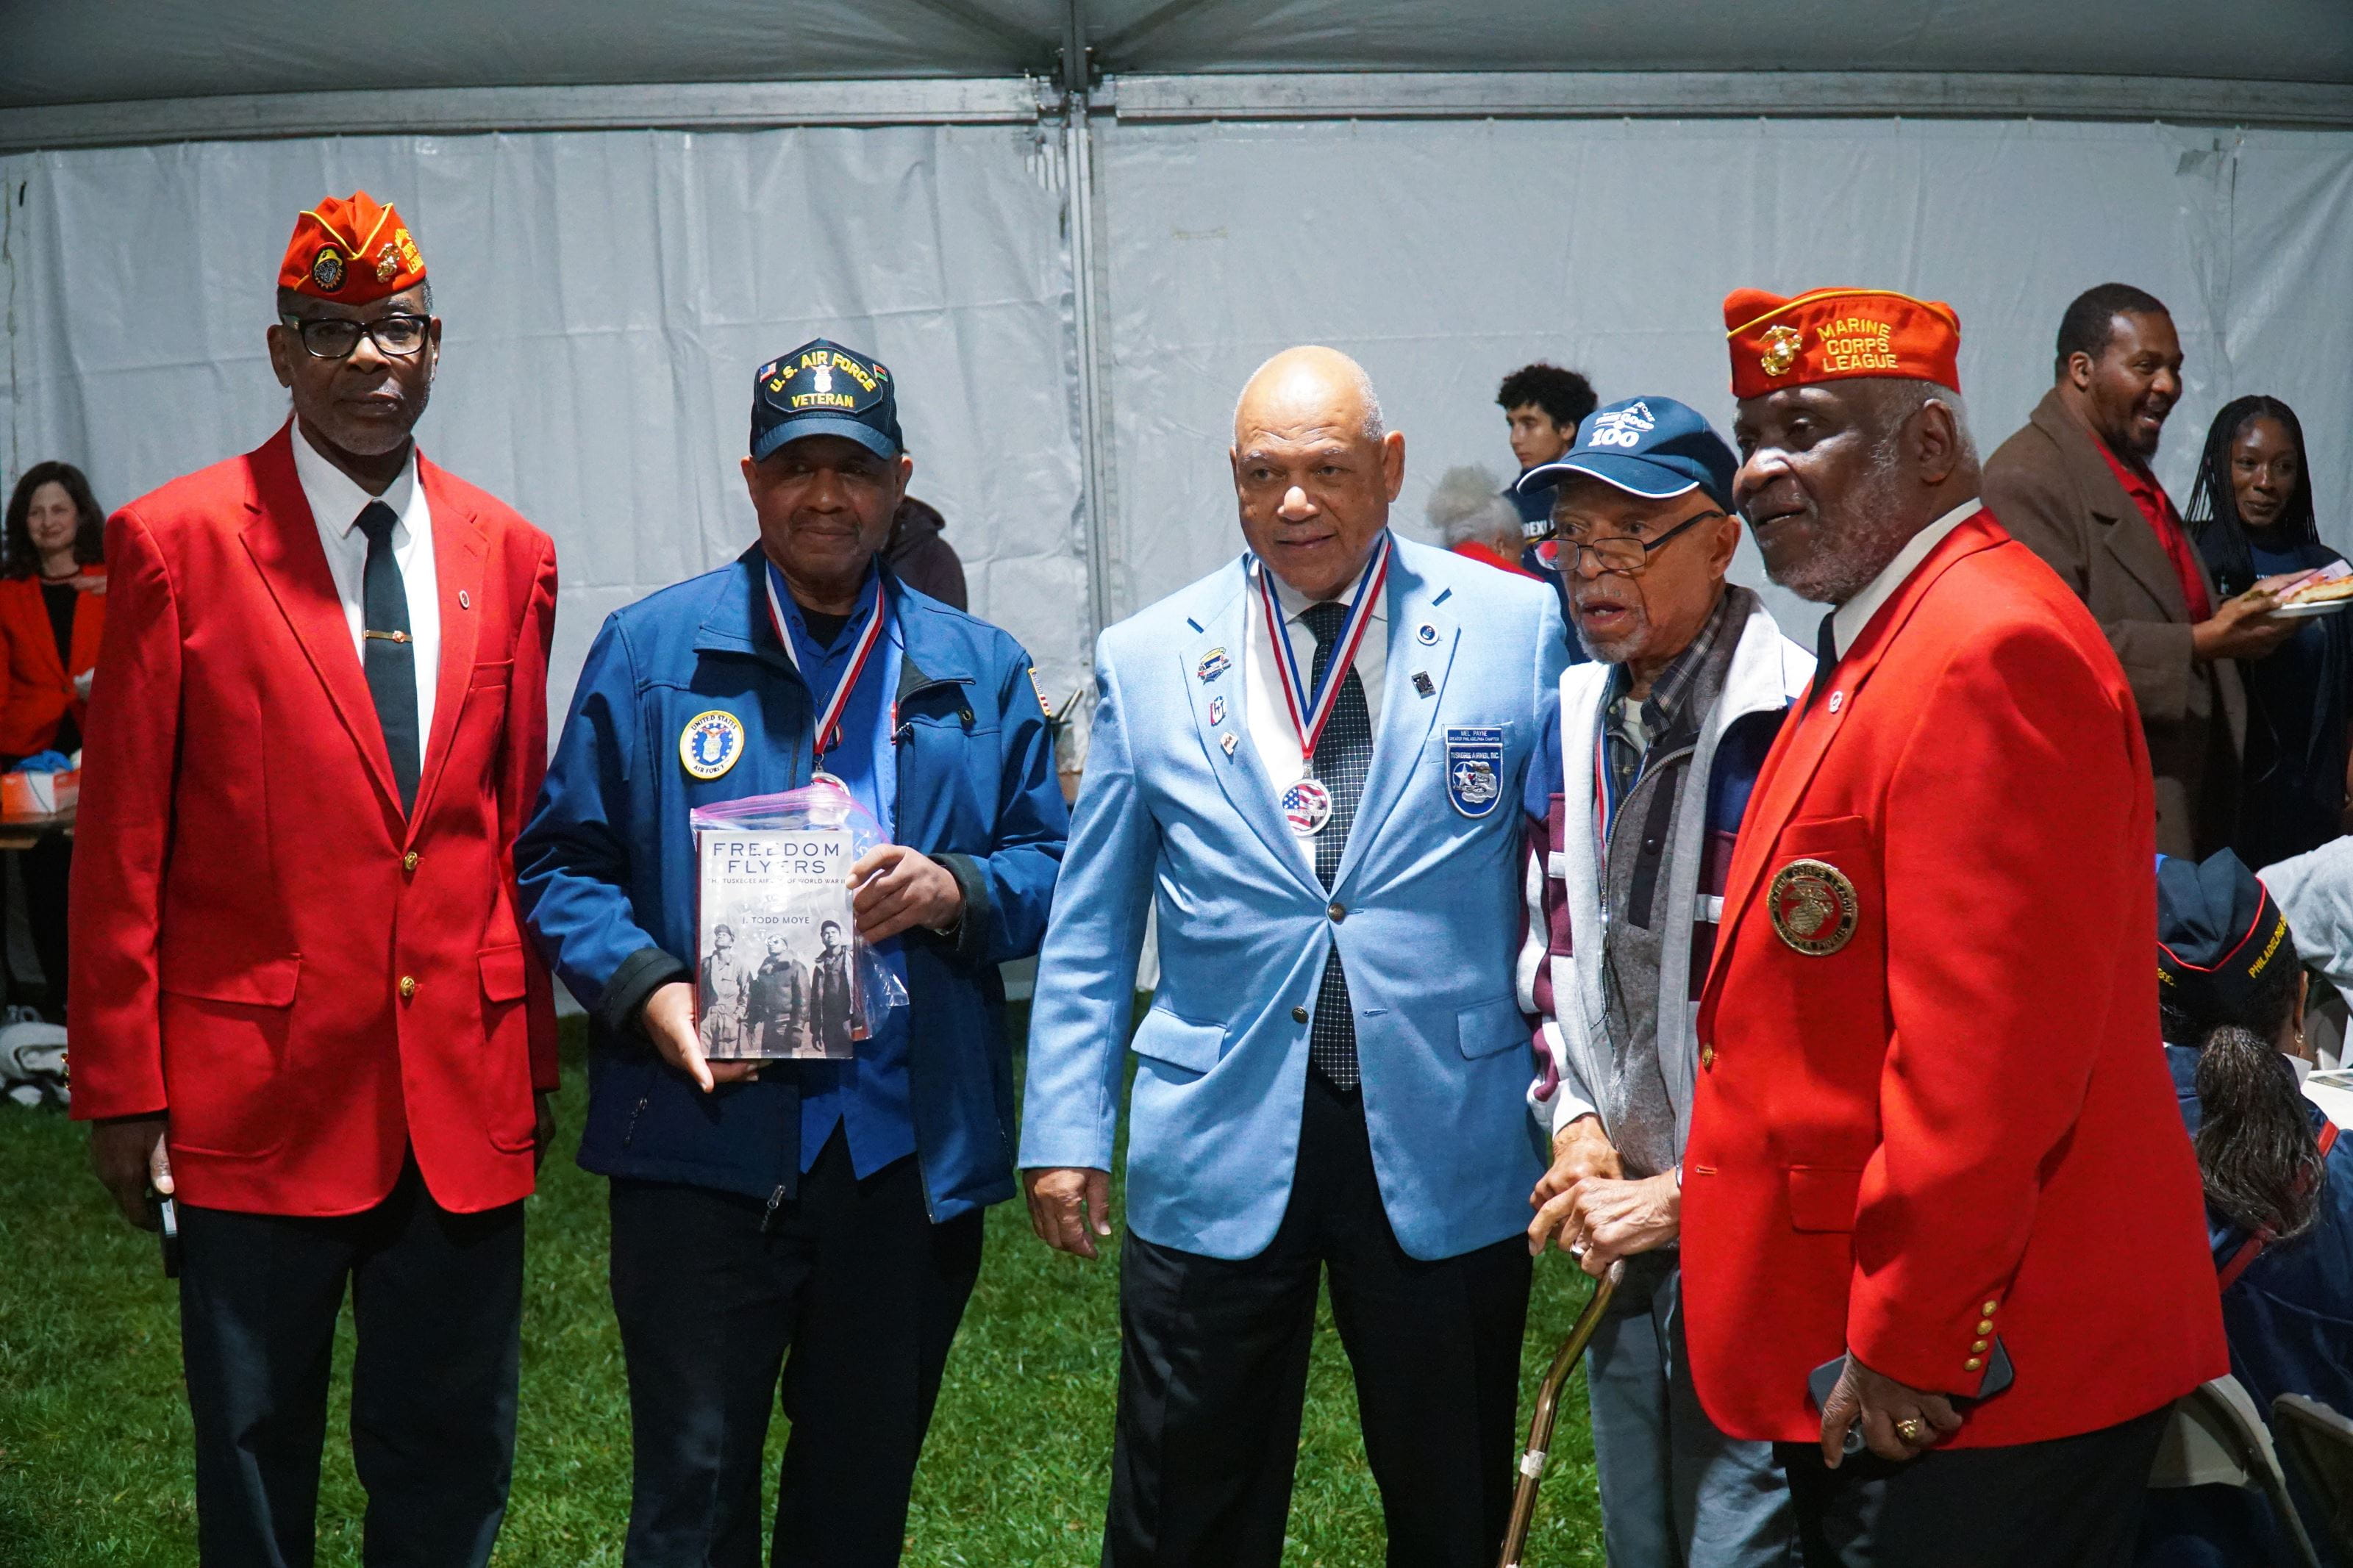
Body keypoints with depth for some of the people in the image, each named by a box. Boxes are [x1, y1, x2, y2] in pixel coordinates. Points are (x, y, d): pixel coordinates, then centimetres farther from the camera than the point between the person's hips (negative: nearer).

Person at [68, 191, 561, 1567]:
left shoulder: (508, 556, 7)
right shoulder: (175, 544, -4)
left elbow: (519, 828, 10)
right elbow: (123, 846, -4)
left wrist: (535, 1061, 10)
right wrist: (123, 1091, -6)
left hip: (465, 1094, 3)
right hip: (258, 1086, -3)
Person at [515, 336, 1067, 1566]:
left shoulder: (979, 670, 10)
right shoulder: (649, 649, 4)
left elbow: (1055, 870, 9)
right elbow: (561, 863, 2)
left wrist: (956, 891, -13)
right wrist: (645, 990, -15)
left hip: (912, 1154, 3)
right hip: (704, 1146, -2)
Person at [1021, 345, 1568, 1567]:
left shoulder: (1517, 629, -1)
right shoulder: (1145, 661, 4)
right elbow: (1088, 933, 8)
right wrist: (1066, 1130, 4)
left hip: (1447, 1144, 0)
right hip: (1217, 1147, 1)